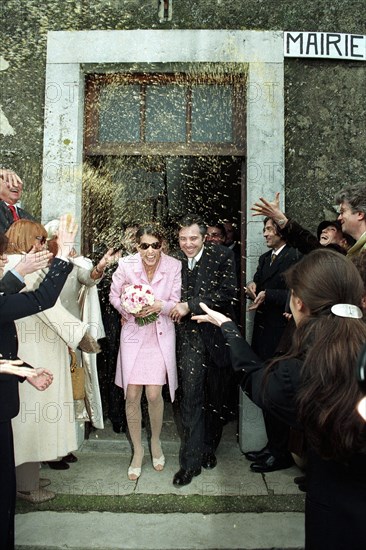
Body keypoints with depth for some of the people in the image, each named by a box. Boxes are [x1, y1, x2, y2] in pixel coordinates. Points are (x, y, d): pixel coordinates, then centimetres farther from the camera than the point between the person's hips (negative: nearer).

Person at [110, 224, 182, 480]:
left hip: (161, 335, -1)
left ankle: (156, 441, 29)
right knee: (132, 396, 3)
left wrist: (160, 306, -24)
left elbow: (176, 303, -3)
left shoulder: (174, 266, -11)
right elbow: (114, 296, 4)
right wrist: (130, 310, -14)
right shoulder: (126, 265, -10)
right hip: (133, 334, 1)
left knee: (154, 394, -3)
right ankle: (138, 450, 26)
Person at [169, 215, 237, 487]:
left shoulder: (222, 255, -5)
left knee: (216, 398, 13)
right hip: (189, 335, 1)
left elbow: (227, 292, -15)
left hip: (217, 334, 0)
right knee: (191, 398, -4)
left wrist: (190, 305, -17)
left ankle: (209, 449, 34)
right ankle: (191, 462, 9)